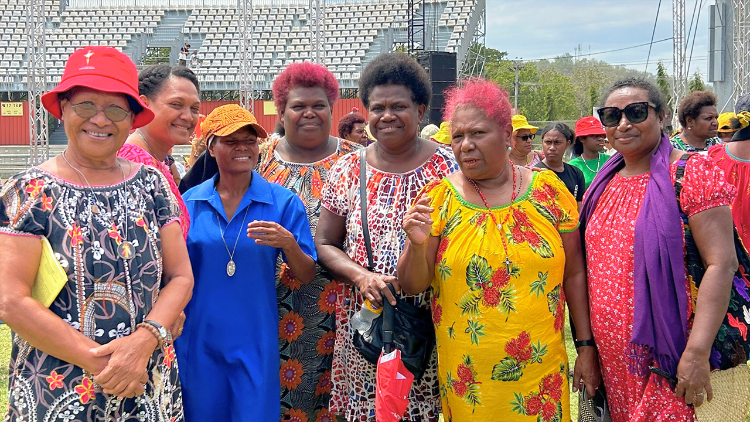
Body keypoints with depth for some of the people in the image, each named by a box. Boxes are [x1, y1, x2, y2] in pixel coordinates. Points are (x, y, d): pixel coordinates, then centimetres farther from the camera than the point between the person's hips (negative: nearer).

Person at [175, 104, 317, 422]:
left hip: (254, 341, -1)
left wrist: (287, 243, -23)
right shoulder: (189, 203, 1)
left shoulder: (283, 202, -4)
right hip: (197, 341, 2)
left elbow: (306, 276, -5)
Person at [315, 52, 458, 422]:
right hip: (363, 324, 2)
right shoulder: (348, 170, 5)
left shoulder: (447, 167, -1)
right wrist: (361, 276, -10)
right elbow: (324, 245, 7)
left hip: (429, 322, -1)